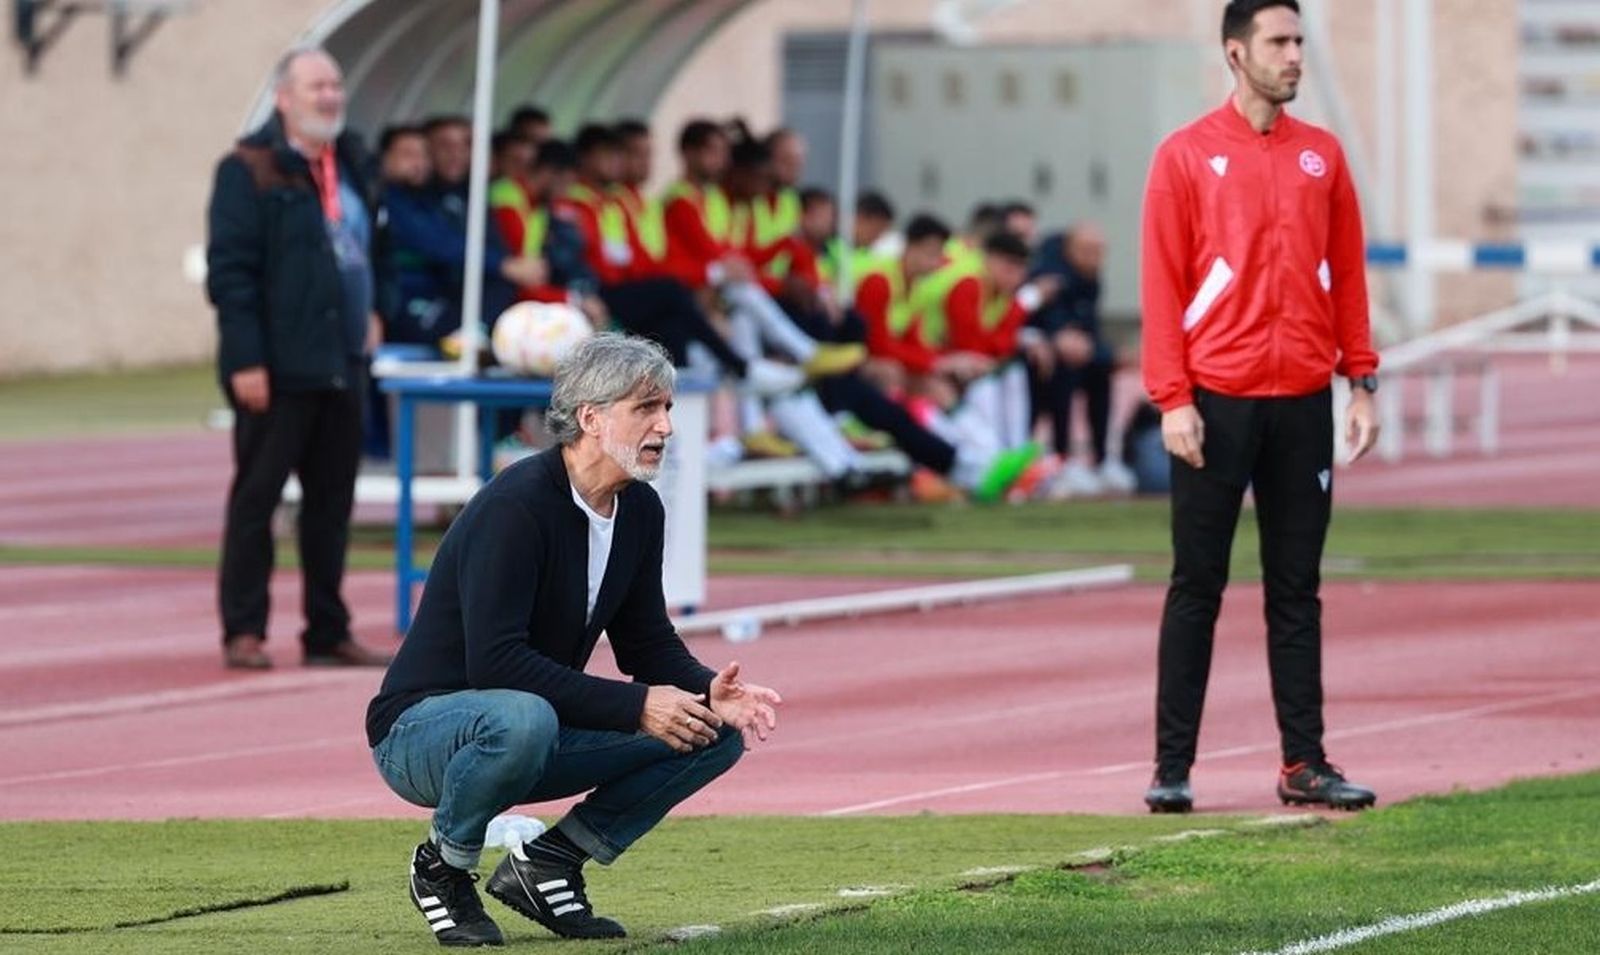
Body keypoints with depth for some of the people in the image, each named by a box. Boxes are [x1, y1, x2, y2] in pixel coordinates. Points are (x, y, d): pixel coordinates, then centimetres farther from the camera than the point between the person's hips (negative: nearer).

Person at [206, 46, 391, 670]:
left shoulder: (348, 165, 15)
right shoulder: (249, 171, -8)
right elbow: (230, 271, -13)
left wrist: (364, 313, 13)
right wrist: (244, 360, -18)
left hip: (340, 366, 7)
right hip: (275, 371, -7)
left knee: (332, 502, 9)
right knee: (255, 499, -1)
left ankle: (328, 632, 15)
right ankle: (243, 633, 3)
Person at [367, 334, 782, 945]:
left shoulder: (640, 510, 3)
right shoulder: (516, 505, -24)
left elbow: (647, 642, 10)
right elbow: (495, 661, -30)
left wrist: (707, 691, -13)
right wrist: (634, 706, -31)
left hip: (538, 725, 8)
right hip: (422, 727, -8)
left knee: (719, 730, -4)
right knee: (525, 719, -42)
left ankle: (548, 862, 2)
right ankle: (442, 867, -12)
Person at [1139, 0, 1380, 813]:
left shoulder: (1322, 155, 10)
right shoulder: (1186, 157, -1)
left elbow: (1348, 275, 12)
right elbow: (1162, 285, -4)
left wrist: (1362, 382, 5)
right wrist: (1172, 400, -10)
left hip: (1303, 402, 3)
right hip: (1217, 403, -3)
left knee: (1296, 589, 7)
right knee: (1197, 587, 0)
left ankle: (1304, 763, 10)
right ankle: (1172, 766, 3)